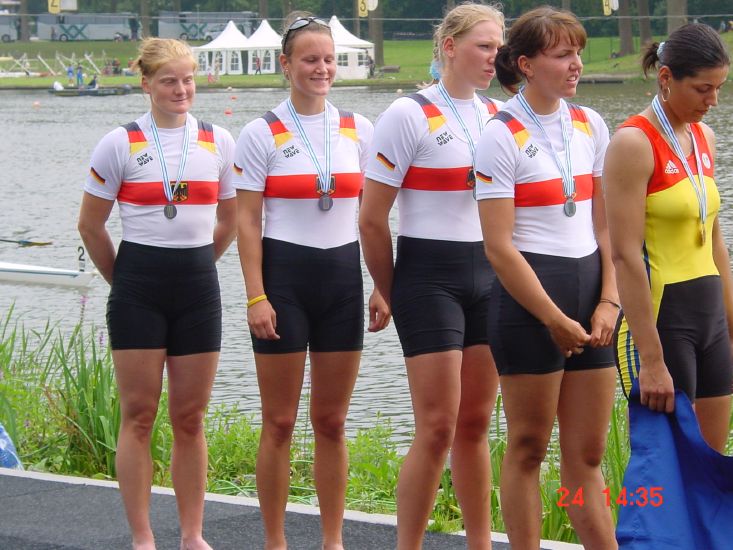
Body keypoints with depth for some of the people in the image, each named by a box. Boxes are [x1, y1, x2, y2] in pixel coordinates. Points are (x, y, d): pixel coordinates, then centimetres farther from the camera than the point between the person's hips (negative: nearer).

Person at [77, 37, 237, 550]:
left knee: (191, 417, 6)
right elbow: (91, 224, 4)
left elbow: (229, 222, 17)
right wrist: (123, 278, 9)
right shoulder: (121, 143, -2)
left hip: (198, 286, 3)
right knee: (139, 415, -1)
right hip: (138, 288, -2)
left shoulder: (218, 142, 6)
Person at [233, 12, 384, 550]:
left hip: (342, 276, 3)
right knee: (280, 423, 1)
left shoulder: (358, 130, 7)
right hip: (285, 277, -3)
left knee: (332, 422, 8)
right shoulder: (262, 133, -3)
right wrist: (256, 296, -11)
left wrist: (383, 288, 5)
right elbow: (247, 221, -4)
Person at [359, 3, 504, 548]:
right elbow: (372, 220, -7)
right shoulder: (409, 115, -9)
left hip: (489, 274, 6)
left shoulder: (498, 116, 9)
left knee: (476, 422, 10)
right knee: (437, 427, -7)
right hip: (430, 275, -5)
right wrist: (392, 294, 1)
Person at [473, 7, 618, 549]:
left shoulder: (590, 125, 9)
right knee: (528, 447, 2)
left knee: (588, 452, 8)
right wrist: (555, 320, -13)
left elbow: (604, 221, 12)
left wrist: (608, 301, 0)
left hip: (588, 288, 6)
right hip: (528, 298, -6)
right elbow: (499, 245, -13)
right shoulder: (502, 136, -9)